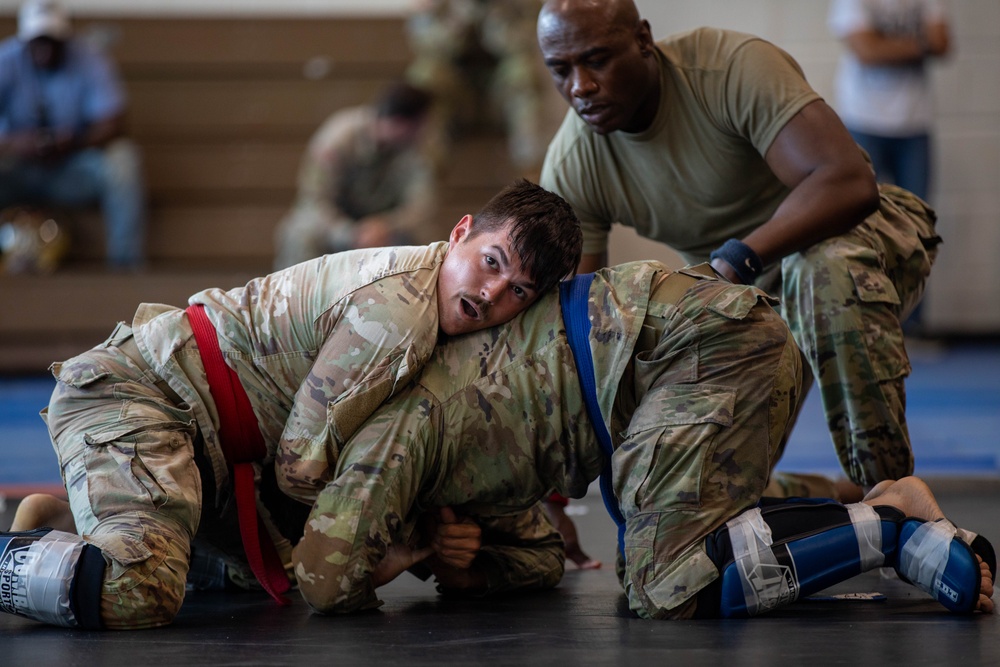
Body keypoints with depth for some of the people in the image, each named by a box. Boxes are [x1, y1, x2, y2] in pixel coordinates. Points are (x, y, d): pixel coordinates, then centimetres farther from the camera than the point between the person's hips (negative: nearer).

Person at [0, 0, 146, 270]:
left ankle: (127, 264, -24)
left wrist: (74, 143, -37)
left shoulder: (90, 62, -10)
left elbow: (113, 123, -17)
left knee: (121, 159, -30)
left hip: (73, 168, 0)